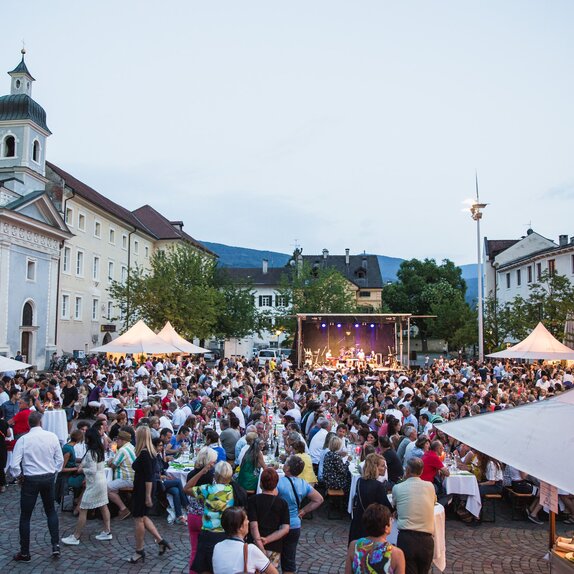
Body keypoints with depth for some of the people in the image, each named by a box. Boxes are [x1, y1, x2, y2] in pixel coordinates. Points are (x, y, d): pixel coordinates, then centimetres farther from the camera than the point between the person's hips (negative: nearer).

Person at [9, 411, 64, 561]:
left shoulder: (23, 440, -14)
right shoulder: (52, 436, -7)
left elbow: (14, 465, -14)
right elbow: (60, 459, -1)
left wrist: (18, 476, 4)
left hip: (30, 480, -3)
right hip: (49, 478, 3)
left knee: (25, 516, 11)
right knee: (51, 510, 21)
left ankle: (25, 553, 19)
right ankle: (55, 545, 16)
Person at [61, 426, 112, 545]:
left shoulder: (91, 452, -20)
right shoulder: (100, 450, 6)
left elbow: (92, 470, -23)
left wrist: (82, 470, -7)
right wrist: (83, 465, 6)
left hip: (94, 484, -9)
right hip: (102, 481, 9)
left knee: (83, 510, -1)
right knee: (103, 506, 15)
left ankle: (75, 537, 6)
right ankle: (107, 532, 22)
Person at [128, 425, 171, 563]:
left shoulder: (144, 454, -22)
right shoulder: (150, 452, 6)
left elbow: (149, 477, -24)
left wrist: (148, 496, -22)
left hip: (142, 490, -9)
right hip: (144, 489, 9)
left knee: (139, 519, 4)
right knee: (142, 517, 18)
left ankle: (139, 551, 16)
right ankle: (160, 540, 20)